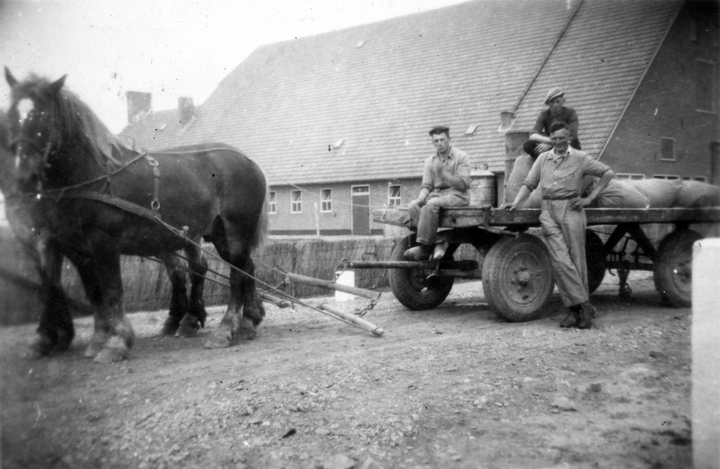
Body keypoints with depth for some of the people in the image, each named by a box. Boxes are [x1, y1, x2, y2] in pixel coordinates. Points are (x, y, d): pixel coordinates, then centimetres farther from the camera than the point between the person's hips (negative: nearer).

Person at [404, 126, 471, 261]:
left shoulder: (461, 156, -1)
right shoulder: (430, 160, 15)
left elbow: (463, 184, -10)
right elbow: (426, 185, 11)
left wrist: (443, 173, -21)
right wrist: (421, 197, -12)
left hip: (457, 195, -6)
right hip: (437, 194, 6)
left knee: (431, 204, -35)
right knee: (413, 206, -23)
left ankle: (425, 245, -29)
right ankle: (440, 242, -25)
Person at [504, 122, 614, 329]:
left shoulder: (580, 158, 5)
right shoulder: (543, 158, 15)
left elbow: (608, 173, 7)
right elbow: (529, 184, 15)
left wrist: (590, 198, 2)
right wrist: (516, 203, 0)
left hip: (570, 209, -2)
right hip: (548, 211, 3)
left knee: (576, 260, -1)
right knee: (560, 261, -9)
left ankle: (579, 310, 6)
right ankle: (583, 305, -3)